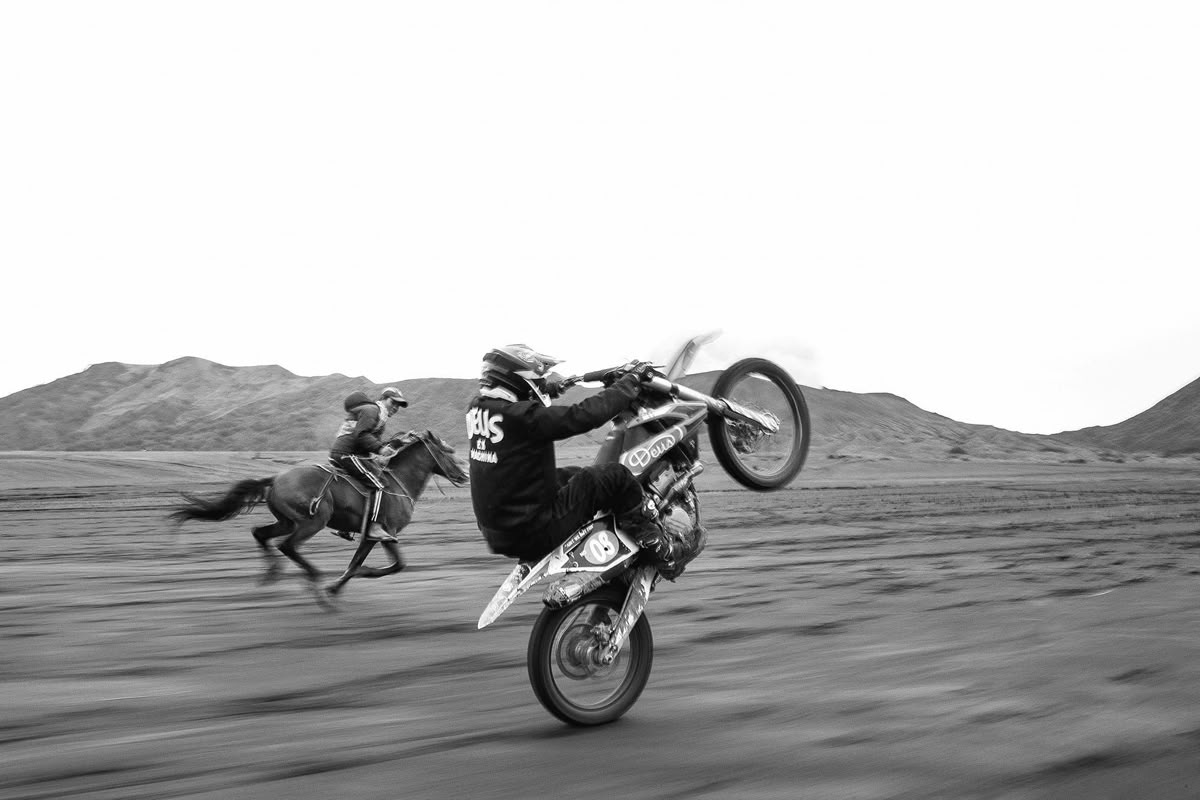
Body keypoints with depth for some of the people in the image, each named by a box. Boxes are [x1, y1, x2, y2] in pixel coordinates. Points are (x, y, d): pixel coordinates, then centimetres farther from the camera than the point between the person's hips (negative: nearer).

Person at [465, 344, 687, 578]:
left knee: (571, 476, 28)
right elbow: (586, 414, -26)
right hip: (533, 535, -9)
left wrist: (547, 386, 32)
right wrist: (630, 381, -14)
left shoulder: (477, 408, 1)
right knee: (615, 476, -6)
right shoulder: (522, 416, -24)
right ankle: (662, 550, 5)